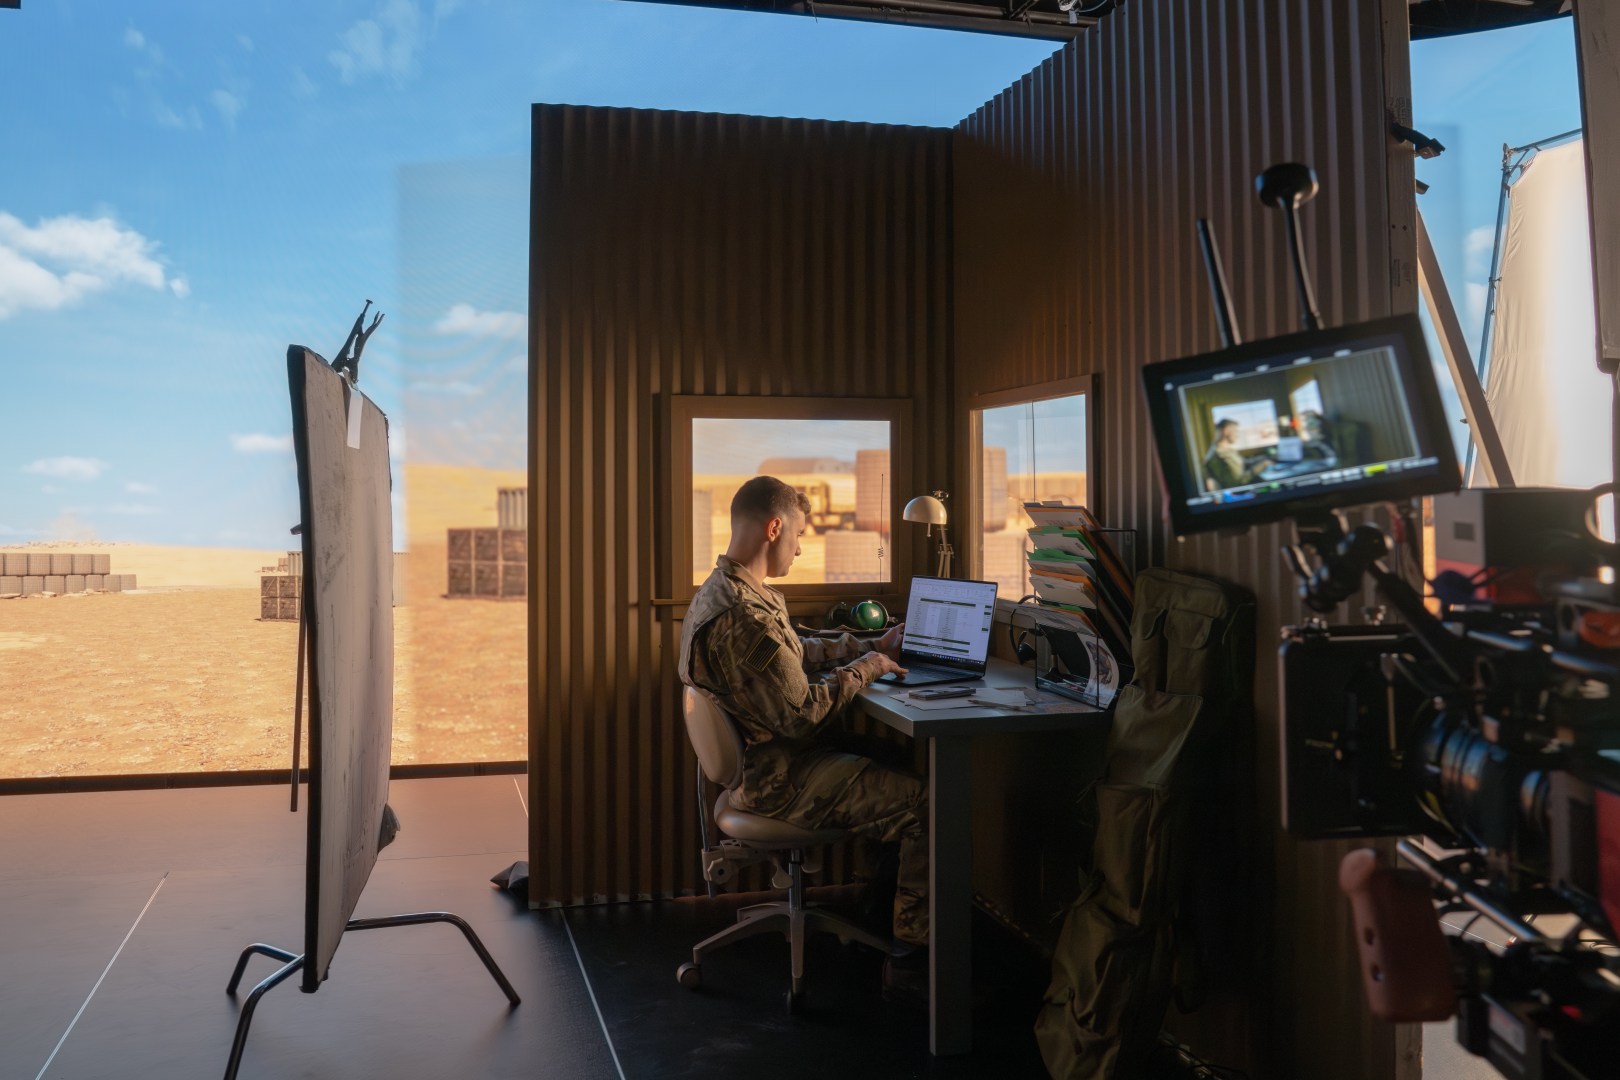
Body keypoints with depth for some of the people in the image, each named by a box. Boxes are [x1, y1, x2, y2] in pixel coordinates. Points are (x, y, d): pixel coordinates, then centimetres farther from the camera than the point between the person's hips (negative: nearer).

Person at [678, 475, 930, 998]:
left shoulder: (720, 592, 9)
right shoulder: (746, 617, -26)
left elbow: (797, 652, 20)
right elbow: (801, 713, -24)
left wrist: (873, 646, 15)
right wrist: (865, 668, -10)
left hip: (754, 762, 11)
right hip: (780, 781, -11)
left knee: (891, 767, 21)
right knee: (927, 804, -11)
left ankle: (880, 914, 26)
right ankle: (910, 960, 0)